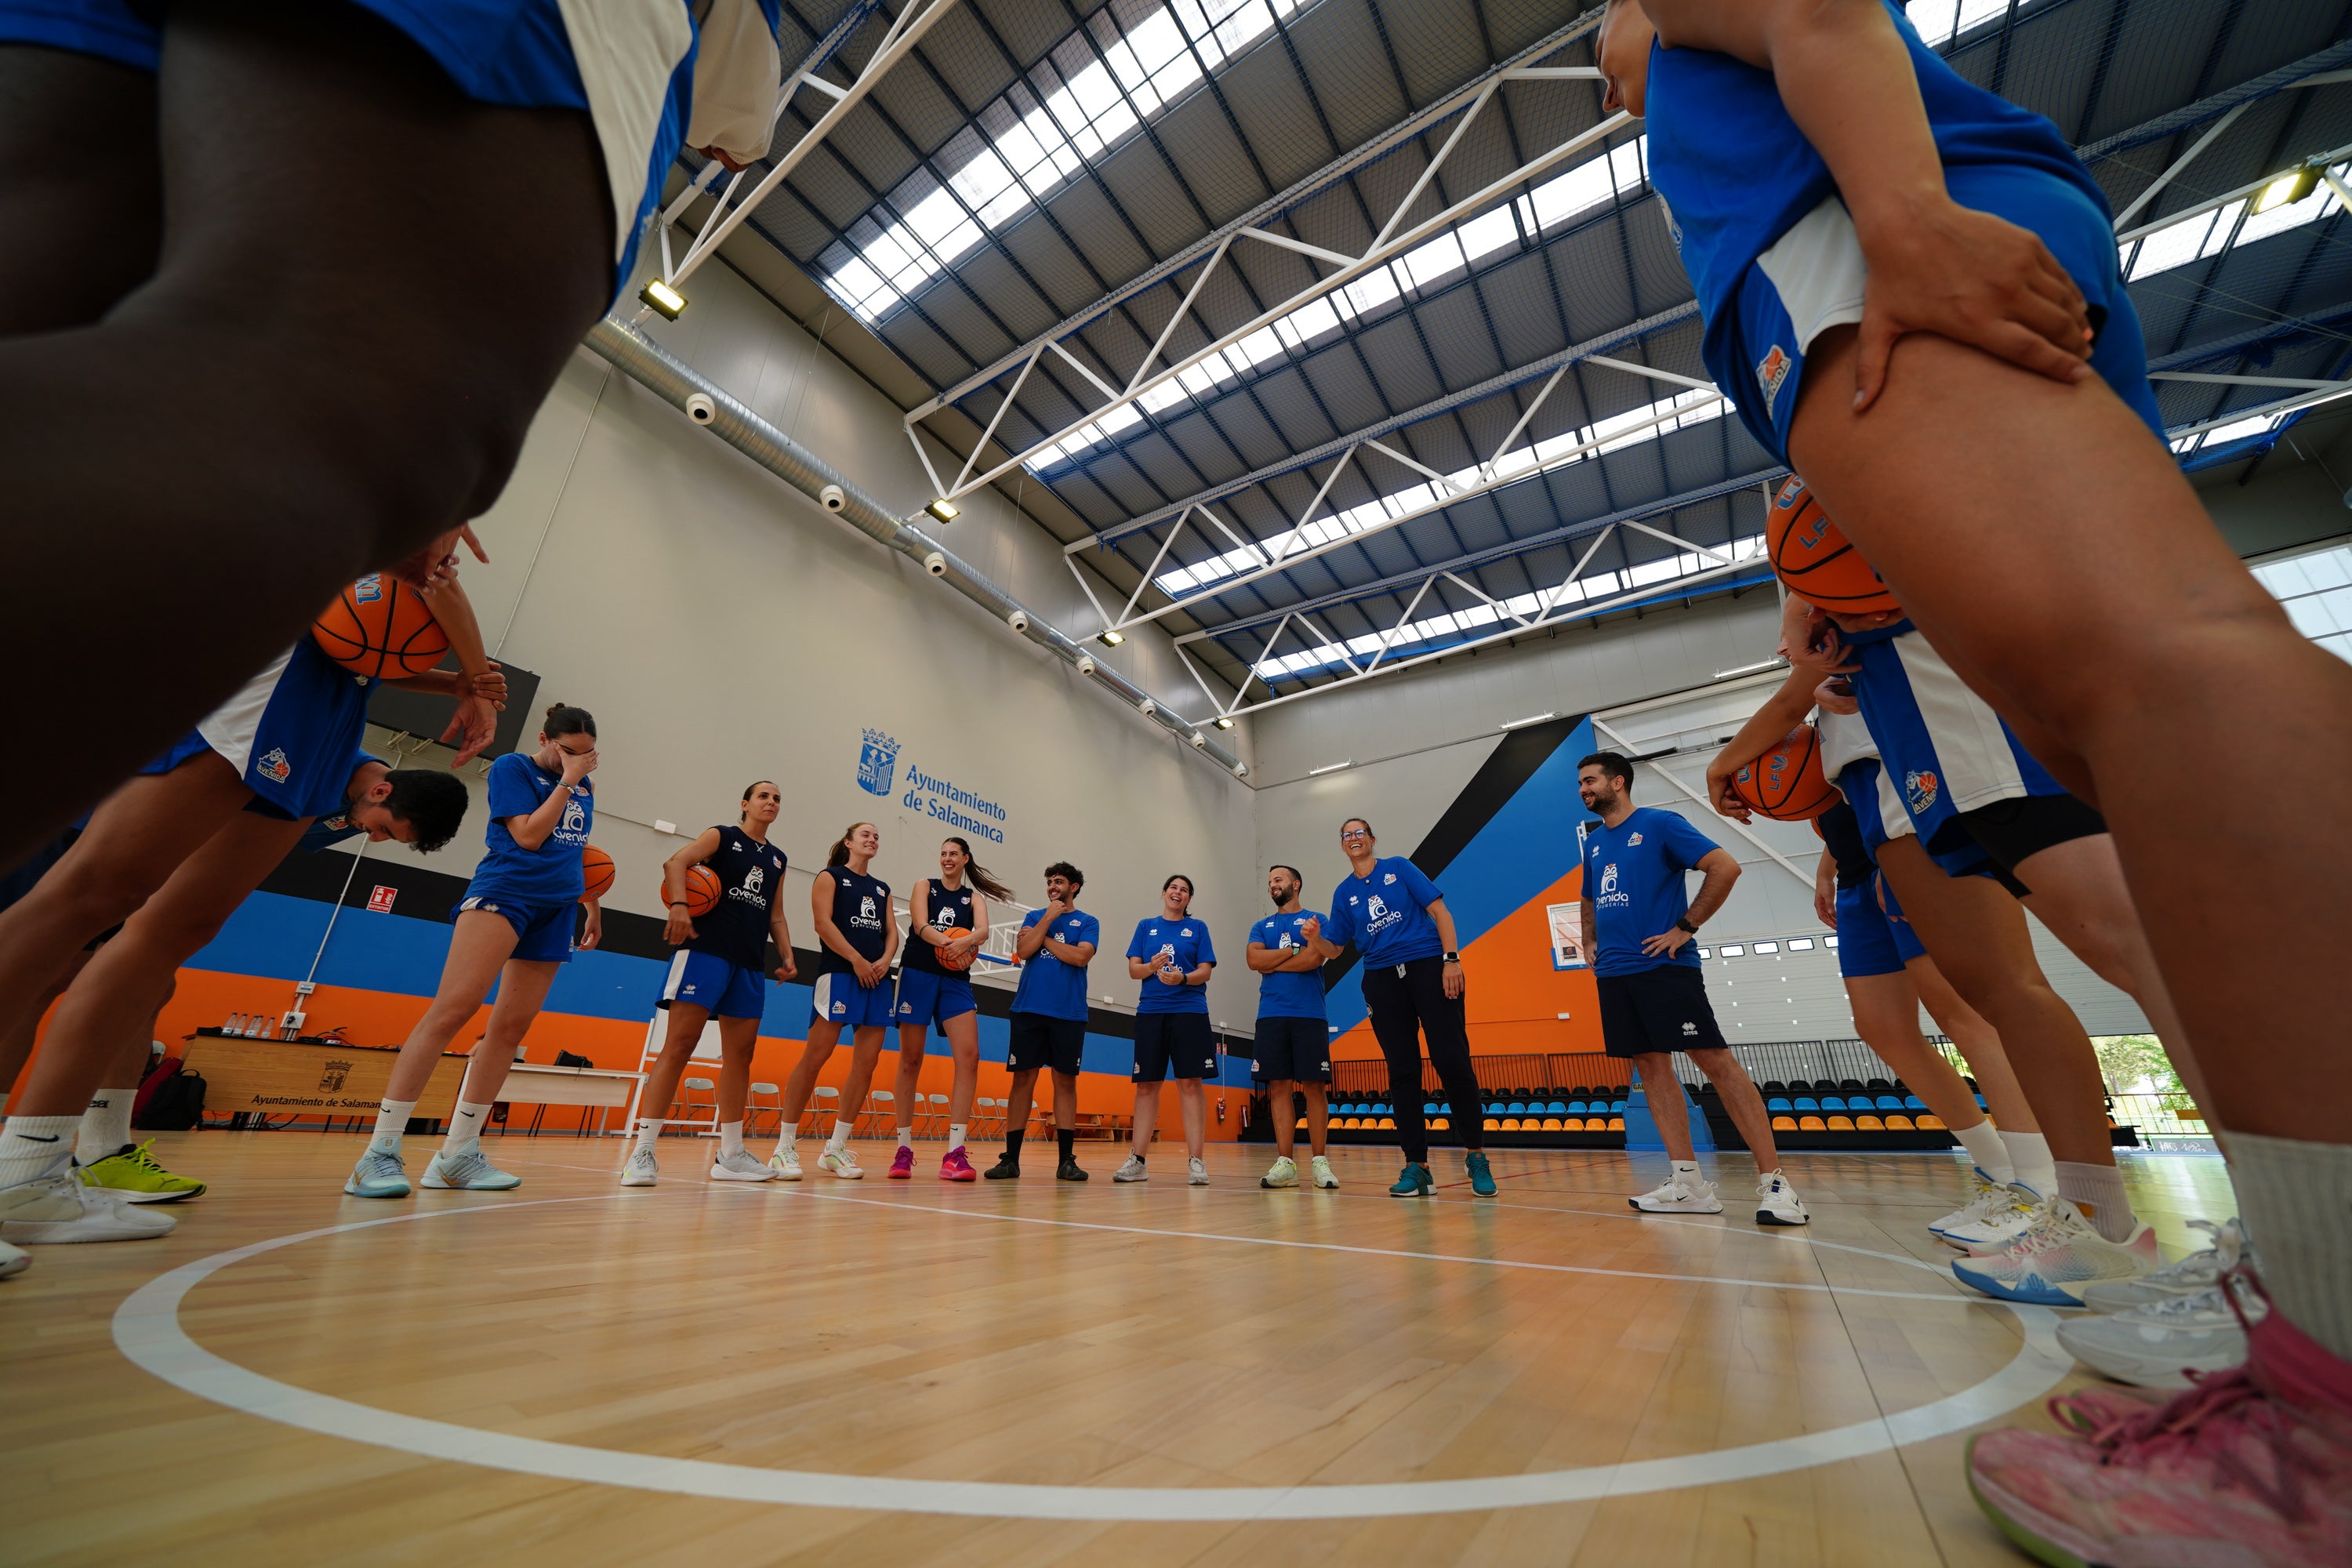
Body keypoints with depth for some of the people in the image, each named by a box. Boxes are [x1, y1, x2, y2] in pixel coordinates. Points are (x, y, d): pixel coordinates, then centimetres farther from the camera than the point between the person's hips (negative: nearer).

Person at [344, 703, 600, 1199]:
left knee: (512, 1027, 2)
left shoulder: (583, 786, 17)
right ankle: (381, 1152, -14)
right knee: (454, 1007, -19)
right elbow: (528, 836, -11)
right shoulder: (512, 767, 1)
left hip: (556, 908, 6)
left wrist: (590, 905, 26)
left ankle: (458, 1154, 7)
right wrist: (566, 781, -8)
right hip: (504, 891, -6)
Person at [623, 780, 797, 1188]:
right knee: (679, 1046, -11)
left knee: (740, 1054, 5)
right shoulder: (721, 836, 6)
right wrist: (679, 904, -29)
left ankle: (730, 1156, 12)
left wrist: (786, 956, 8)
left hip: (750, 963, 6)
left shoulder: (777, 859, 20)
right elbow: (675, 863, -11)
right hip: (706, 949, -6)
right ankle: (643, 1150, -4)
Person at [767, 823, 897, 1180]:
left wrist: (885, 960, -6)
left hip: (877, 978, 6)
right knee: (815, 1057, -9)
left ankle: (836, 1148, 10)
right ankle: (785, 1147, 2)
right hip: (840, 974, -5)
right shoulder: (830, 877, 7)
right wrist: (857, 960, -14)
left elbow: (892, 932, 15)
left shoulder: (882, 888, 22)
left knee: (867, 1062, 1)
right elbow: (823, 923, -7)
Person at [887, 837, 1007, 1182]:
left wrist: (965, 942, -30)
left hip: (956, 981, 1)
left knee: (969, 1056, -13)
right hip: (918, 975, -1)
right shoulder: (925, 886, 9)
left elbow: (983, 931, -7)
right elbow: (922, 926, -8)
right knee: (910, 1060, 4)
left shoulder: (974, 897, 12)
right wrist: (948, 943, -27)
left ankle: (954, 1153, -10)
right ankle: (903, 1149, 16)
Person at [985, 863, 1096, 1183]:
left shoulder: (1088, 922, 7)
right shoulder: (1034, 917, 14)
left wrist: (1043, 938, -4)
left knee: (1065, 1081, 2)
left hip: (1069, 1013, -1)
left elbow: (1080, 956, -10)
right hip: (1029, 1009, 1)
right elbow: (1023, 951, -3)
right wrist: (1048, 919, -6)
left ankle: (1066, 1160, 10)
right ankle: (1011, 1159, 9)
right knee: (1023, 1078, 1)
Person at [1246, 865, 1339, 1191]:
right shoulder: (1261, 927, 18)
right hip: (1271, 1015, 3)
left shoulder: (1314, 920, 7)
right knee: (1279, 1087, 2)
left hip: (1310, 1014, -3)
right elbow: (1254, 960, -1)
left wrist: (1271, 964, -3)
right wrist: (1295, 949, -5)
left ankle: (1319, 1161, 8)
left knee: (1314, 1086, -2)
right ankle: (1284, 1162, 6)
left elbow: (1315, 959, -10)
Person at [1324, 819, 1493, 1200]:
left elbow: (1438, 910, 0)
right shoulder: (1343, 893, 13)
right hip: (1382, 979, 3)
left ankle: (1476, 1154, 8)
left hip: (1428, 965, -3)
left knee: (1451, 1059, -7)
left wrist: (1451, 958, -11)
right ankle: (1416, 1164, 8)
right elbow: (1334, 947, 12)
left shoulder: (1398, 867, 6)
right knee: (1402, 1071, 2)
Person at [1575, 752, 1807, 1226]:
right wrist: (1590, 943, 14)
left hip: (1663, 967, -7)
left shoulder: (1660, 823, -3)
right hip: (1614, 973, 7)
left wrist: (1685, 928, -14)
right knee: (1651, 1067, 5)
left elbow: (1725, 867, -12)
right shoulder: (1593, 842, 17)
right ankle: (1689, 1183, 10)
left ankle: (1773, 1182, -1)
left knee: (1716, 1061, -8)